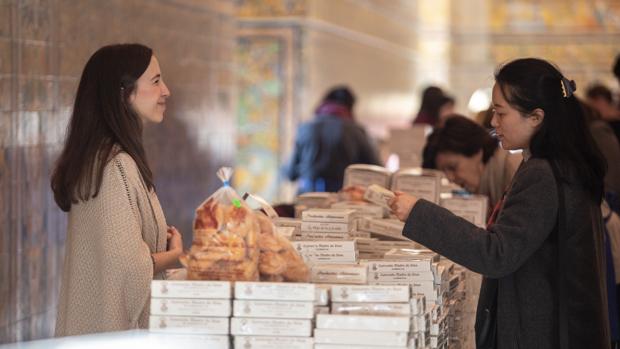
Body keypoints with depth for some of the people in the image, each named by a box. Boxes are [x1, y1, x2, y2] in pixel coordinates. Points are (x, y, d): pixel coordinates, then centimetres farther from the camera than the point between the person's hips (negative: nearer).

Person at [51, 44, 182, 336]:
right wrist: (174, 253, -6)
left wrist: (161, 240, 7)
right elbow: (128, 266, -23)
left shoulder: (99, 157, 9)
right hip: (114, 325, -9)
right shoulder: (118, 165, -21)